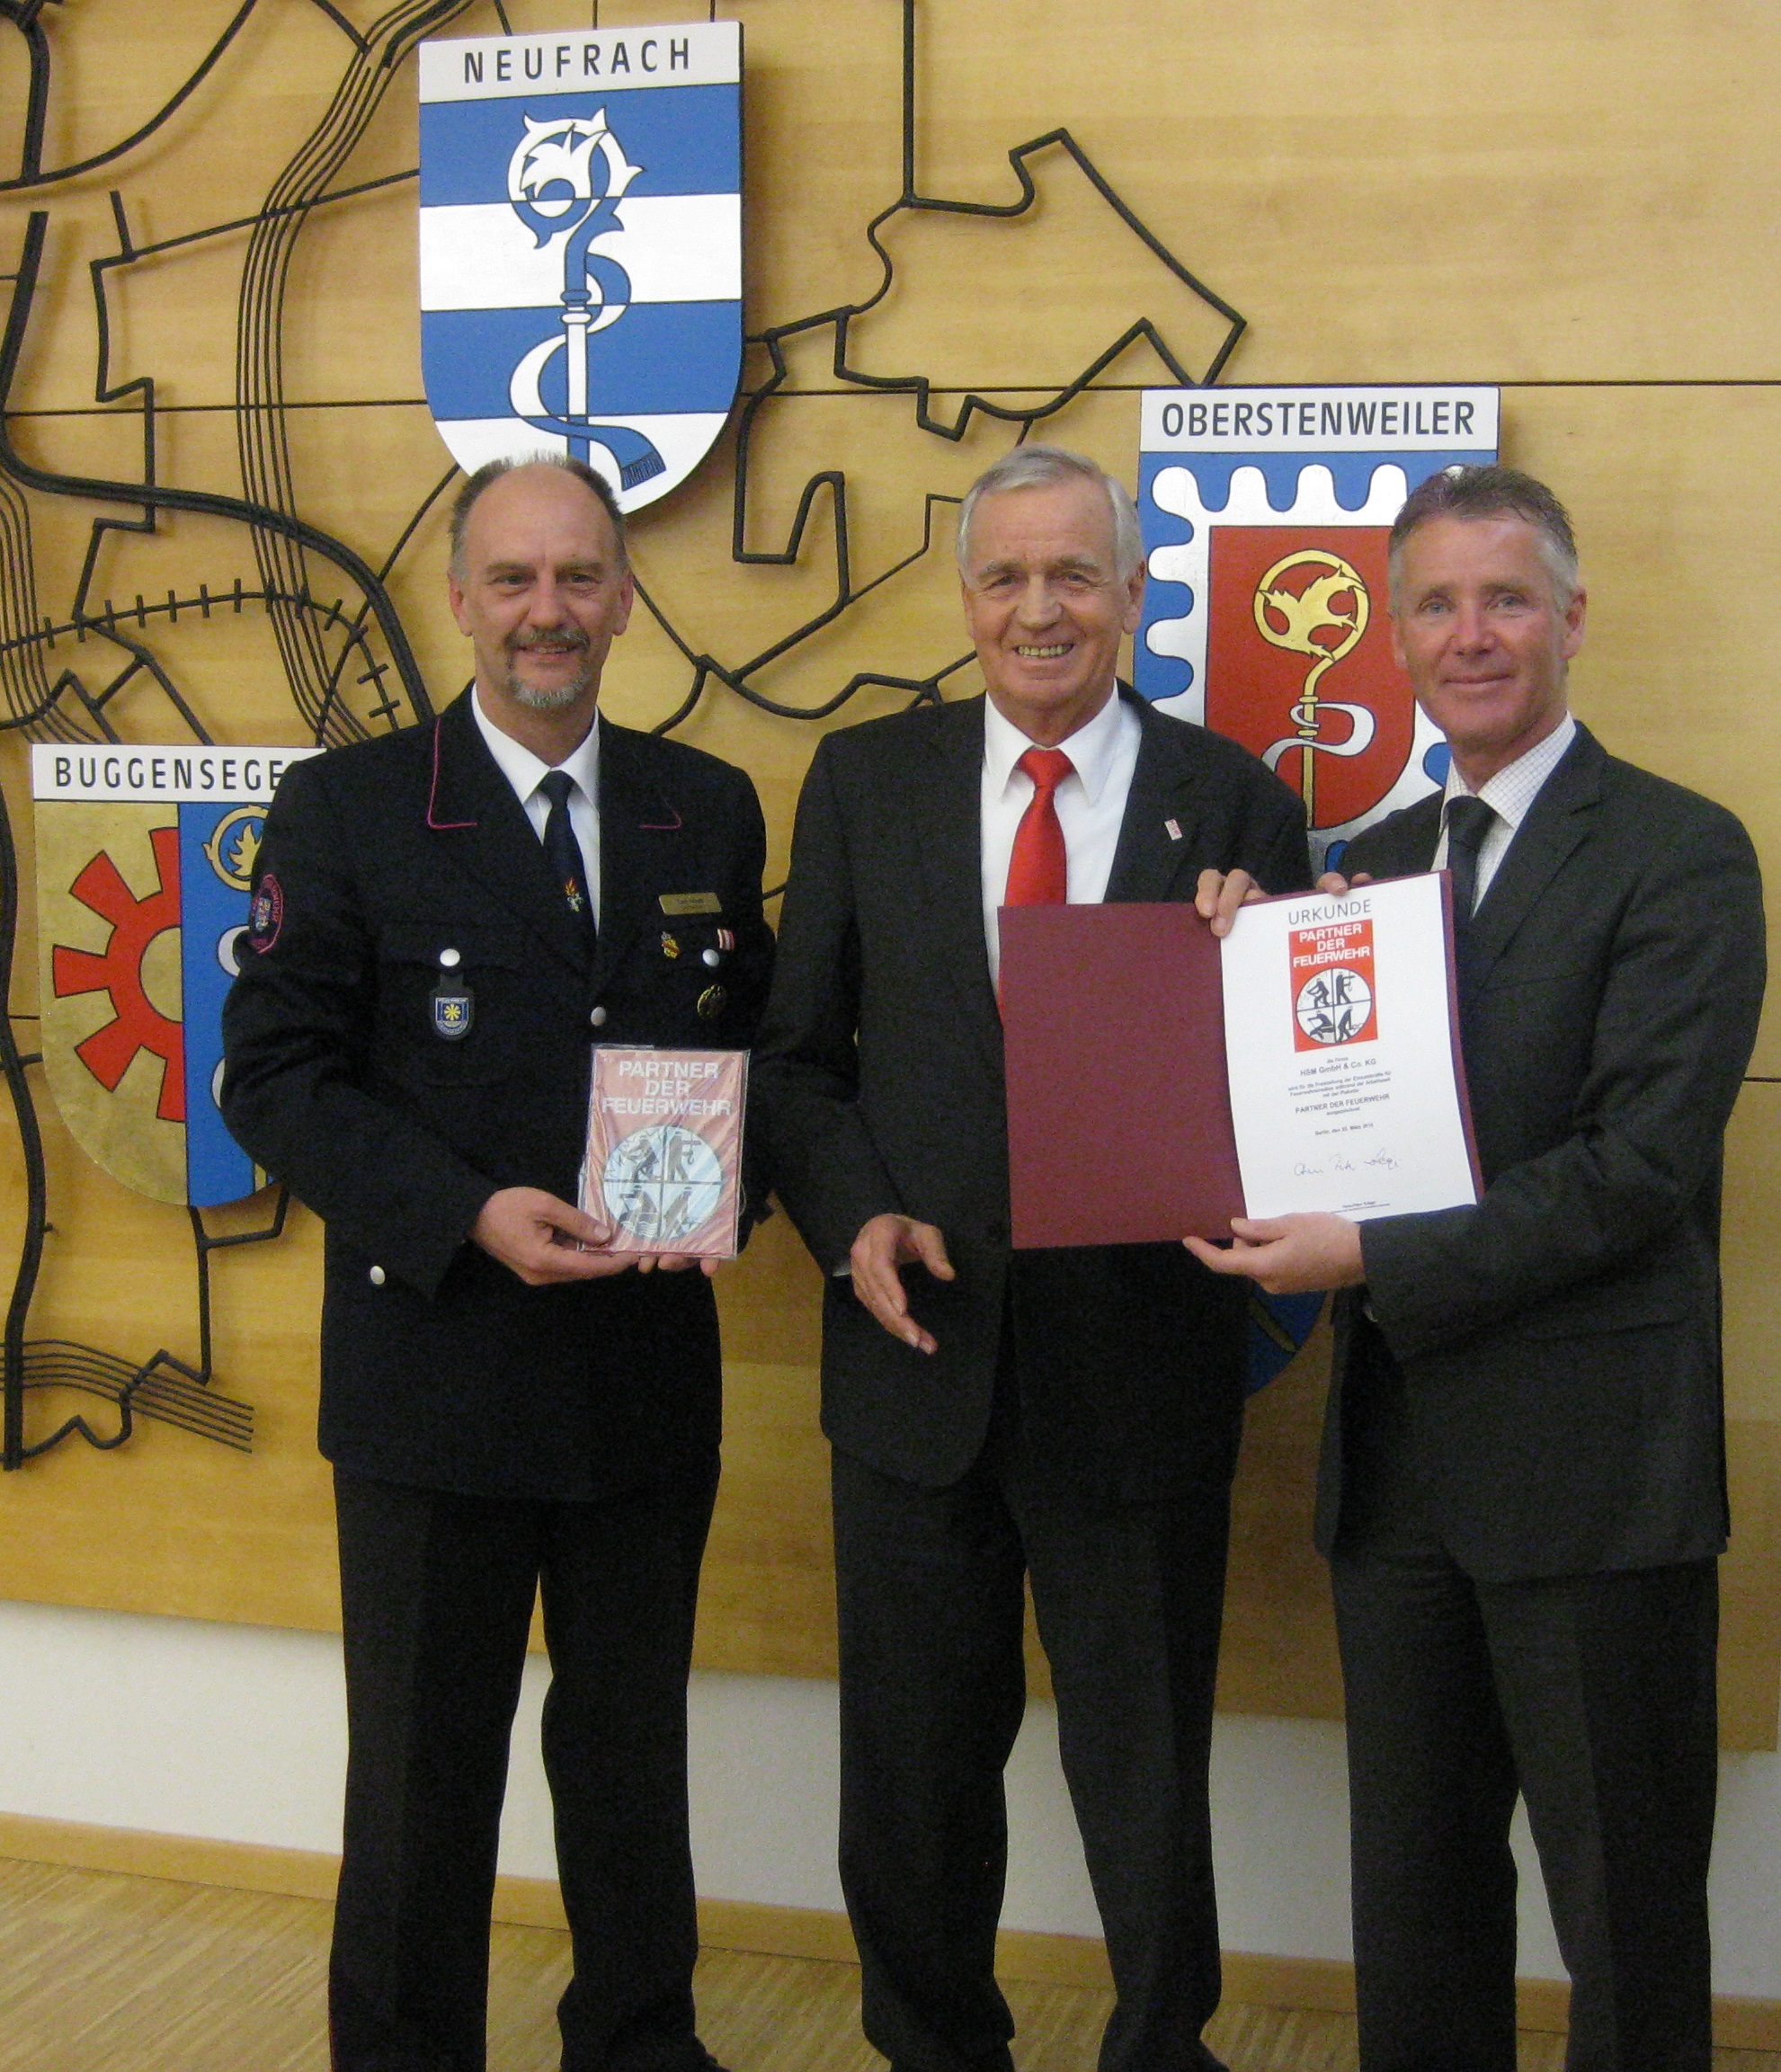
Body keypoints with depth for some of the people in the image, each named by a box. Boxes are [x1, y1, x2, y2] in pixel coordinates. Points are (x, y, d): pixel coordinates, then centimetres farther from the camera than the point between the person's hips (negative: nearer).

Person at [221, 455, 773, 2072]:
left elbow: (754, 1042, 12)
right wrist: (469, 1214, -19)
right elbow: (275, 1075, -8)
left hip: (650, 1374, 3)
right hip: (435, 1375, -3)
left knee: (635, 1753, 18)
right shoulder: (346, 811, -4)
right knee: (424, 1765, 9)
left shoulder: (710, 811, 7)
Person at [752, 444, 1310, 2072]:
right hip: (920, 1349, 2)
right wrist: (855, 1219, -10)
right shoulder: (864, 780, 4)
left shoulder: (1235, 804, -1)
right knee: (913, 1774, 17)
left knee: (1146, 1781, 12)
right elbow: (799, 1050, 6)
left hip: (1140, 1373, -2)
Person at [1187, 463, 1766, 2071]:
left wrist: (1375, 1261, -21)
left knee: (1624, 1909, 8)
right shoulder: (1377, 861, 12)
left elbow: (1644, 1160, -18)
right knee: (1413, 1887, 17)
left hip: (1588, 1458, -6)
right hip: (1397, 1455, 6)